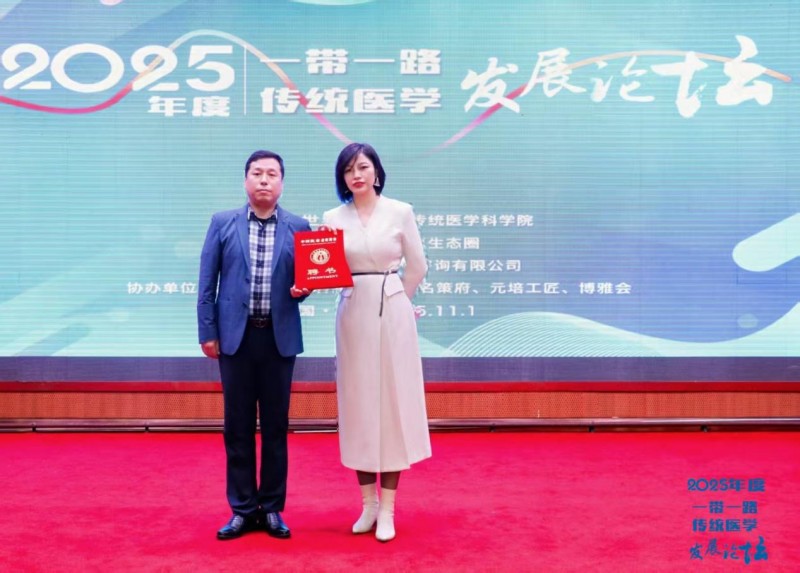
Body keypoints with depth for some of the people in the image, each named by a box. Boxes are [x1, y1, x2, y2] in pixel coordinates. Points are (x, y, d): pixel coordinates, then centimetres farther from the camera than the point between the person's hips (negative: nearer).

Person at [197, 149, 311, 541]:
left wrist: (301, 290, -16)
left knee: (275, 425, 7)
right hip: (235, 335, 0)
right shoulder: (222, 223, 4)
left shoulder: (299, 228, 4)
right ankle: (242, 509, 16)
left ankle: (272, 508, 18)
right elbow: (207, 282, 3)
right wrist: (207, 332, -3)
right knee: (237, 425, 5)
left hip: (279, 337, 0)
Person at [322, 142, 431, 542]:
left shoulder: (400, 212, 0)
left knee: (393, 403, 0)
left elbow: (417, 268, 6)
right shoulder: (333, 218, 5)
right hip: (352, 316, 2)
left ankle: (388, 508, 7)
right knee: (358, 404, 5)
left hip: (392, 315, -2)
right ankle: (369, 502, 17)